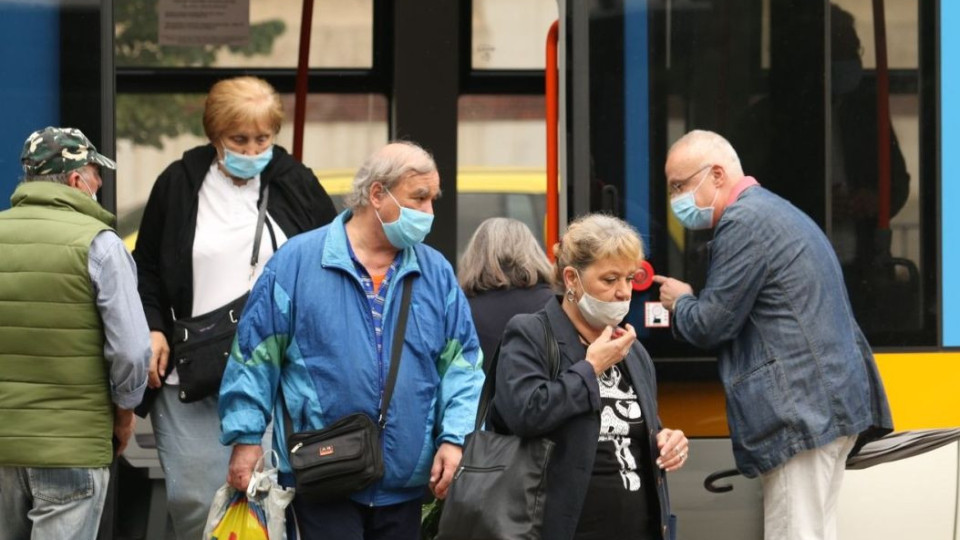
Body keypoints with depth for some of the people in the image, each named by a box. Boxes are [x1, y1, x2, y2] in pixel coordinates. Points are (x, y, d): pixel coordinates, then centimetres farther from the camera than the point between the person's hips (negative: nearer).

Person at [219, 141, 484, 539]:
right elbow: (254, 358, -1)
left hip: (404, 485, 4)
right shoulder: (298, 262, -2)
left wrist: (454, 439, -6)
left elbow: (462, 364, 7)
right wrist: (246, 439, -4)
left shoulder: (436, 273, 9)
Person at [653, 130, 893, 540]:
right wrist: (687, 304, 18)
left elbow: (711, 325, -12)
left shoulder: (744, 222, -12)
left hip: (802, 410, -11)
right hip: (828, 403, 11)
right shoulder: (770, 211, 21)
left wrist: (680, 302, 8)